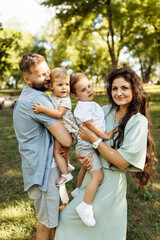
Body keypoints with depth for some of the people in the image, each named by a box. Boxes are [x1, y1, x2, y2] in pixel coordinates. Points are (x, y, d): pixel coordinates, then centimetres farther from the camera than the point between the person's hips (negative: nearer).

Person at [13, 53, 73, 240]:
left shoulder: (27, 95, 10)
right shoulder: (37, 99, -24)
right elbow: (66, 140, -27)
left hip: (43, 165, 10)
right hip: (43, 169, -10)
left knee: (59, 209, 26)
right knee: (47, 222, 9)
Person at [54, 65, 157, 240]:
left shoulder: (138, 122, -16)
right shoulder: (106, 111, -1)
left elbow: (122, 162, -21)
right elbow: (86, 134, 13)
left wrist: (94, 139, -20)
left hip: (110, 181, -5)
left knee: (70, 217, 3)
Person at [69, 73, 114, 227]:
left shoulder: (92, 104, 10)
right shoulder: (82, 107, -21)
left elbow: (99, 119, 24)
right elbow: (90, 124, -25)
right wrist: (106, 135, -20)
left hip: (90, 145, 11)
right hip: (87, 146, -11)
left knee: (85, 168, 30)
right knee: (98, 175, -18)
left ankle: (78, 190, 53)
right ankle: (85, 207, -13)